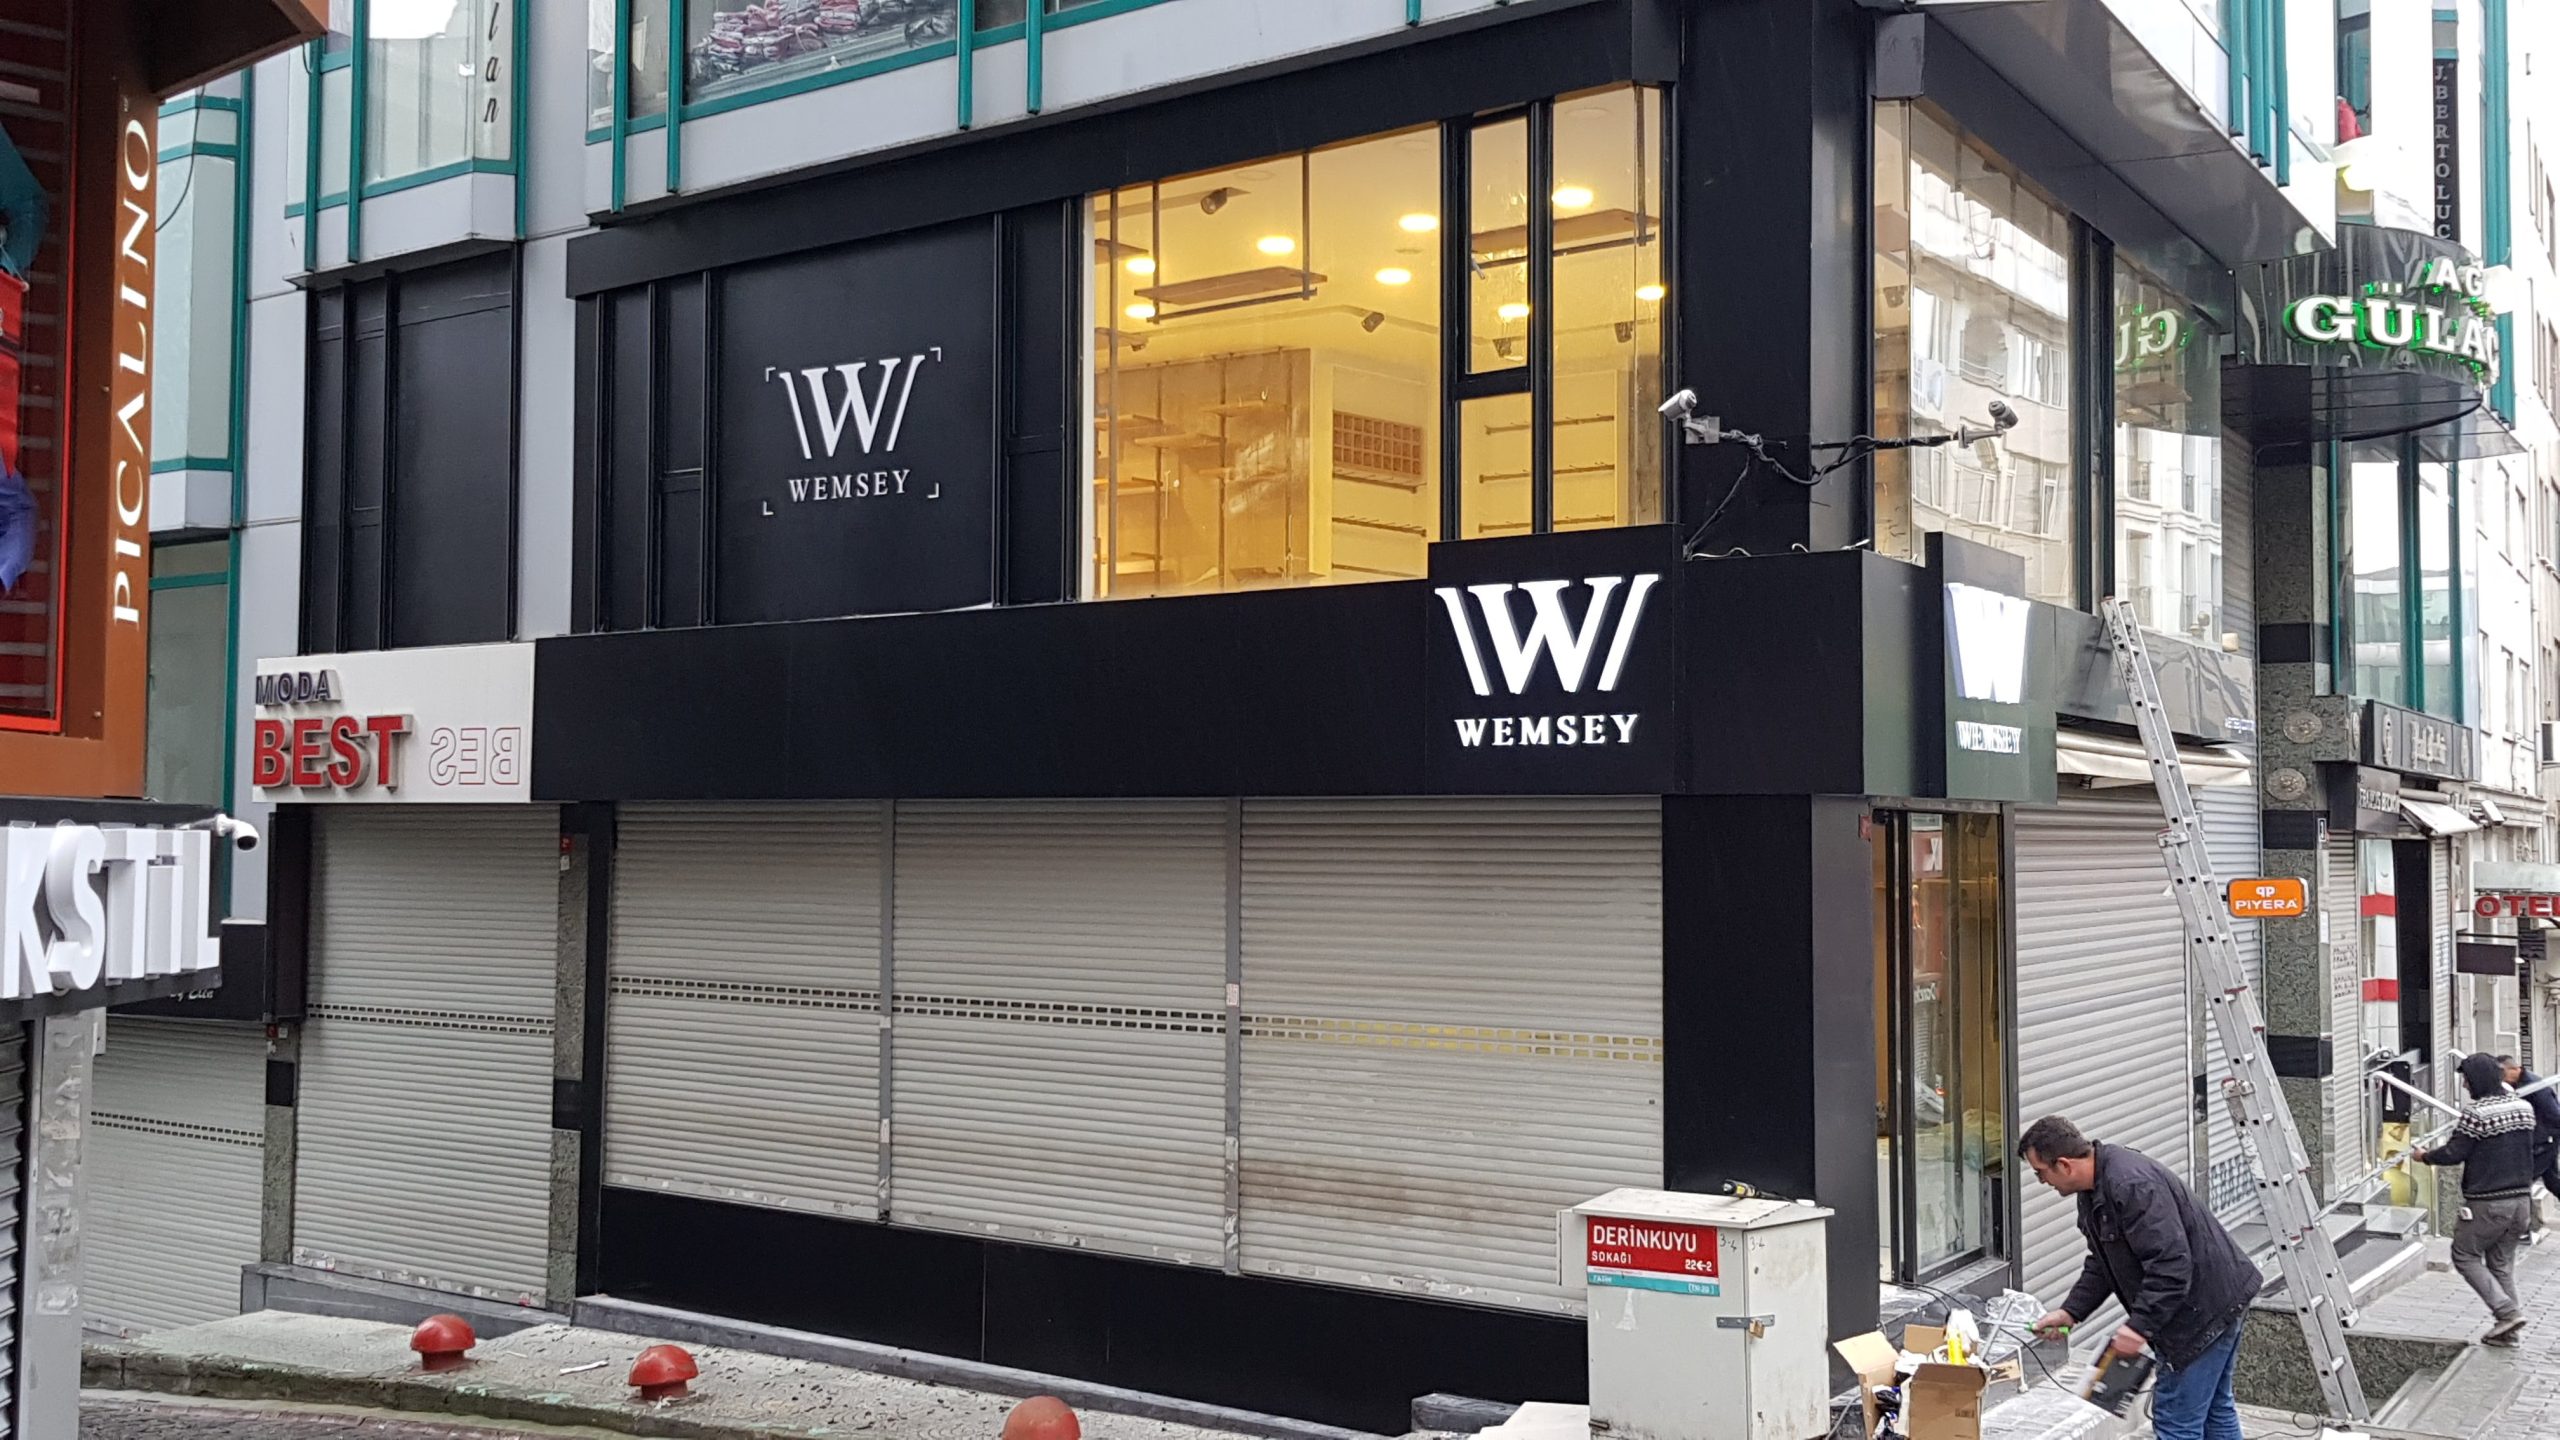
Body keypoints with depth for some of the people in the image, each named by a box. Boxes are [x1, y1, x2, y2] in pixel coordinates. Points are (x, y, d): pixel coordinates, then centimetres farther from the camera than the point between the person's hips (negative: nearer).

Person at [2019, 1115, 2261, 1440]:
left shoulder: (2132, 1184, -29)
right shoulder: (2094, 1189, 6)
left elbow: (2170, 1264, -31)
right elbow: (2102, 1264, 14)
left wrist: (2140, 1325, -30)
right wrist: (2070, 1312, 4)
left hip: (2207, 1306, -11)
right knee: (2214, 1409, 20)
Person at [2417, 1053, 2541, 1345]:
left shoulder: (2476, 1113, -17)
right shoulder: (2523, 1108, 4)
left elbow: (2454, 1153, -14)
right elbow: (2524, 1148, 15)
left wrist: (2426, 1156, 3)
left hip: (2487, 1202, -7)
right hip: (2521, 1198, 7)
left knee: (2465, 1255, 8)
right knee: (2502, 1262, 16)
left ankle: (2507, 1311, -4)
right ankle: (2509, 1330, 16)